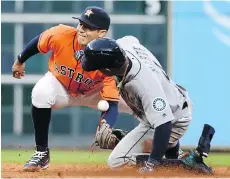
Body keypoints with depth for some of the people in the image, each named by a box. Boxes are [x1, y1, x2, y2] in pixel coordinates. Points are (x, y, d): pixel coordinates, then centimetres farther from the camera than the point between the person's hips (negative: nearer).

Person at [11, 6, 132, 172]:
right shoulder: (60, 35, -33)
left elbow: (111, 103, -35)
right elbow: (38, 43, -8)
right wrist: (20, 62, 10)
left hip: (94, 93, 1)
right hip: (60, 86, -1)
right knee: (41, 93, -35)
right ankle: (42, 152, -18)